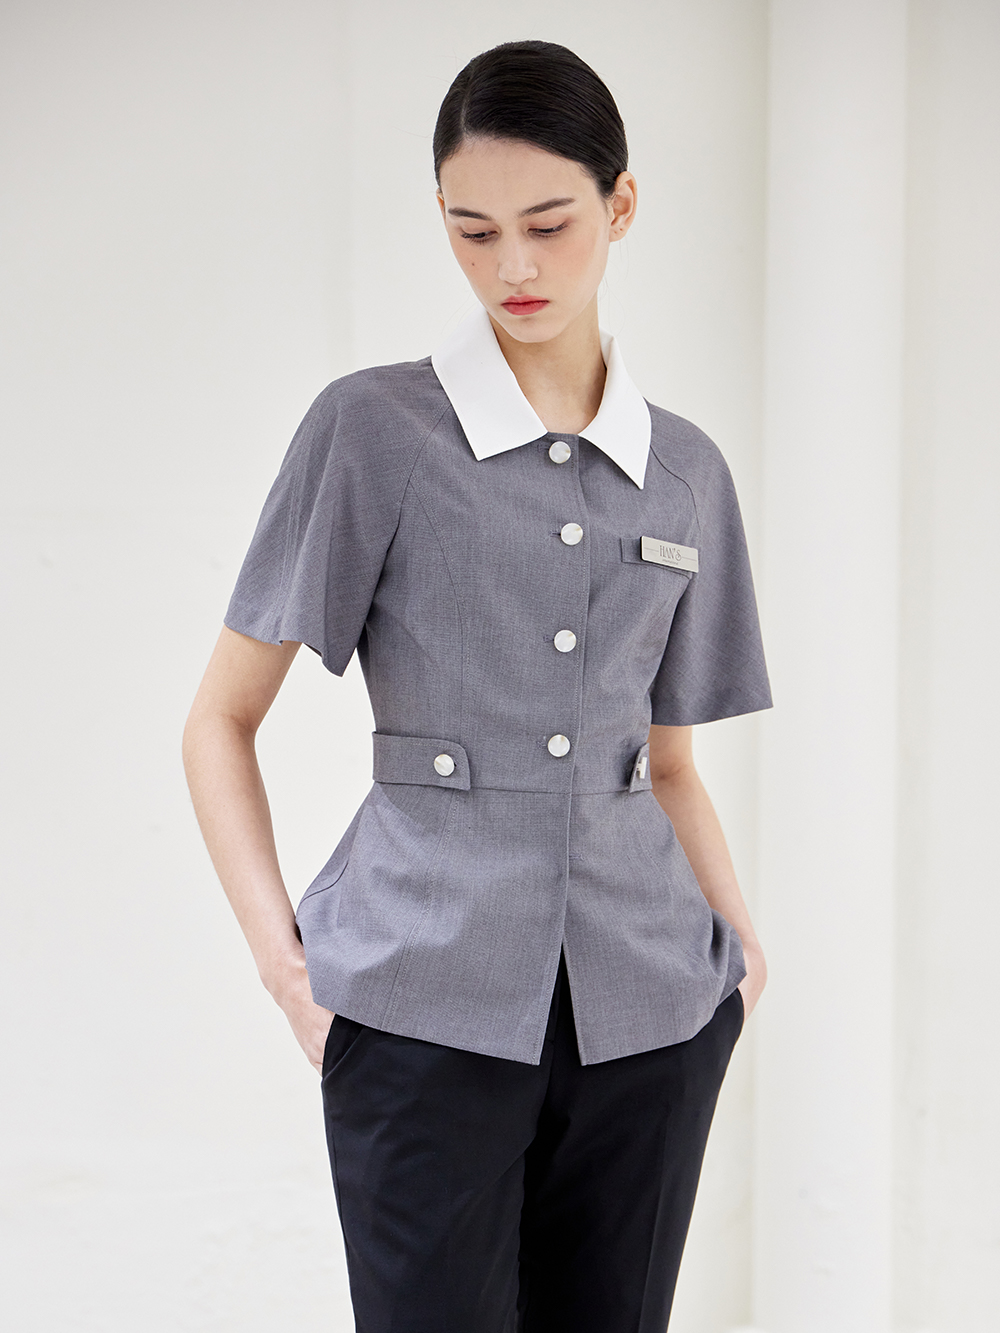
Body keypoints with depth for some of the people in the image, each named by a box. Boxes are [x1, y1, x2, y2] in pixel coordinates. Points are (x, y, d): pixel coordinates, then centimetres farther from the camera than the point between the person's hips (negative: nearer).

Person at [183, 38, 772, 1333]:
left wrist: (738, 933, 4)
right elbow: (220, 723, 1)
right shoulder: (373, 428, -2)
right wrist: (279, 949, -9)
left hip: (647, 1005, 4)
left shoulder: (686, 471, 10)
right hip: (428, 997, -3)